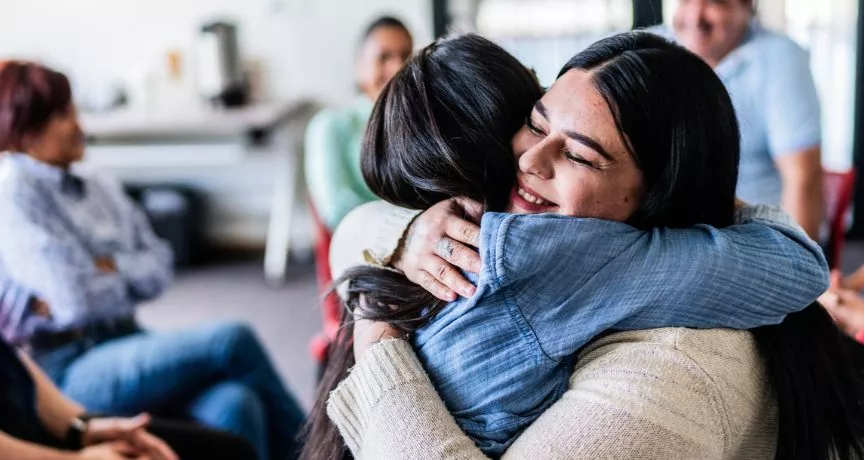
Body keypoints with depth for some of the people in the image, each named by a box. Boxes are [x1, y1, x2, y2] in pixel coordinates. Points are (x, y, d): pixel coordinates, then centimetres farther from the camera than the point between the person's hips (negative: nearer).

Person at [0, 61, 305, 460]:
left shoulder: (99, 188, 16)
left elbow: (159, 269, 11)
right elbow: (75, 300, -14)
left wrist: (106, 267, -8)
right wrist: (130, 274, 3)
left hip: (127, 346, 6)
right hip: (70, 371, -6)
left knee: (234, 406, -25)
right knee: (232, 340, -22)